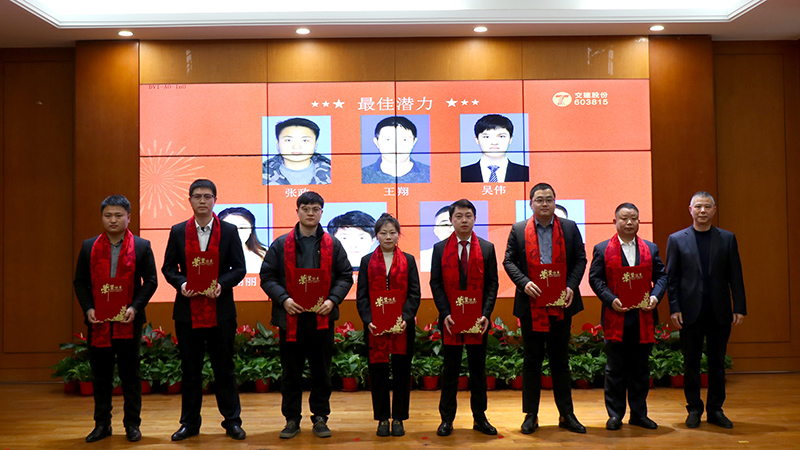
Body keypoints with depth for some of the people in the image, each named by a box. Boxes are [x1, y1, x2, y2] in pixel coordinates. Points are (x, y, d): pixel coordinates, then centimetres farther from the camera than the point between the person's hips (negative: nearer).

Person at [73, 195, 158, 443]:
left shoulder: (142, 246, 2)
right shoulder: (89, 247, 8)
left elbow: (151, 281, 0)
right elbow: (80, 282, 8)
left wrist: (135, 307, -13)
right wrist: (88, 309, -6)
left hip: (128, 321, -2)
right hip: (98, 321, 2)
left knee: (130, 375, 5)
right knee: (101, 375, 10)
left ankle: (132, 424, 16)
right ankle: (102, 424, 22)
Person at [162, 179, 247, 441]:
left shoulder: (229, 231, 3)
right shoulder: (178, 232, 7)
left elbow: (239, 268, 2)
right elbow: (168, 267, 8)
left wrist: (222, 284, -16)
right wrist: (181, 283, -11)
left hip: (220, 310, -1)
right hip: (188, 311, 1)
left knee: (224, 368, 6)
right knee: (190, 370, 9)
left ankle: (232, 421, 16)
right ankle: (190, 423, 21)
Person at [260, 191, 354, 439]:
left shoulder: (332, 245, 7)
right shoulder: (281, 244, 4)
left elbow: (345, 276, 8)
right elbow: (267, 277, 3)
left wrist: (333, 300, -8)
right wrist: (283, 299, -12)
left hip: (322, 317, 1)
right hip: (290, 317, -1)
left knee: (322, 371, 8)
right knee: (291, 372, 7)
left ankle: (320, 418, 21)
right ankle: (292, 419, 19)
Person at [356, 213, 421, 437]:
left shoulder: (408, 261, 7)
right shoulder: (367, 261, 7)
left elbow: (414, 294, 2)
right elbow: (362, 296, 3)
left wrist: (406, 319, -13)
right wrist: (368, 321, -11)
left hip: (402, 327, 0)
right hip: (375, 328, 0)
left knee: (402, 372, 5)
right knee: (378, 373, 4)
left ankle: (398, 419, 17)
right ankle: (382, 419, 16)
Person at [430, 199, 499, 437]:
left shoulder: (487, 248, 6)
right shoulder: (440, 248, 4)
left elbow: (492, 284, 3)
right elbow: (436, 284, 1)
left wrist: (486, 314, -8)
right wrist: (445, 313, -10)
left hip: (478, 320, 1)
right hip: (450, 320, -1)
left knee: (478, 369, 8)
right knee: (450, 370, 5)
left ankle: (480, 418, 18)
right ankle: (447, 419, 14)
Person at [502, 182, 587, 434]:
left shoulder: (570, 228, 6)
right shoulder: (518, 230, 5)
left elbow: (580, 259, 5)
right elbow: (509, 261, 1)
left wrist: (571, 286, -10)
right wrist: (524, 283, -15)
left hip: (561, 305, 1)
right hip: (531, 306, 0)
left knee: (560, 360, 9)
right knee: (532, 361, 6)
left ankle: (566, 415, 18)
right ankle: (531, 415, 15)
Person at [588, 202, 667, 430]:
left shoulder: (650, 248, 12)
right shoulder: (602, 249, 4)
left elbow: (661, 276, 11)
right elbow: (595, 278, -1)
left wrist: (655, 296, -8)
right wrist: (611, 300, -15)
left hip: (644, 317, 3)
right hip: (616, 317, -3)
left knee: (641, 368, 9)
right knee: (615, 369, 3)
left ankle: (639, 414, 20)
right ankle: (615, 414, 12)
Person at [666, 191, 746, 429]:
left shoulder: (727, 239, 7)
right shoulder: (677, 239, 3)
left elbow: (735, 275, 6)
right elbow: (671, 277, 1)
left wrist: (739, 307, -1)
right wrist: (674, 309, -6)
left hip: (719, 312, 1)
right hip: (691, 312, -1)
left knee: (717, 363, 8)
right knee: (691, 363, 6)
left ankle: (715, 410, 20)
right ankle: (694, 409, 18)